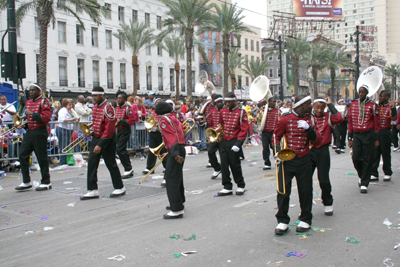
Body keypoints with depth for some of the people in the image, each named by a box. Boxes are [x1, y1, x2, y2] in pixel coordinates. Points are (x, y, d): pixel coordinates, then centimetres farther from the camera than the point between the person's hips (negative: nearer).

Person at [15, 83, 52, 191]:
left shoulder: (44, 102, -7)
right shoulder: (28, 102, 17)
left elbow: (46, 117, -19)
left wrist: (32, 113, -19)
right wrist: (23, 125, 10)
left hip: (40, 133, -8)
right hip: (29, 132, 8)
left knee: (42, 157, -2)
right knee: (22, 155, 4)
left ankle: (46, 182, 9)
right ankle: (26, 182, 13)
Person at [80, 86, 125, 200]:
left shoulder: (108, 108, -18)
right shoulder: (95, 106, 9)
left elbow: (109, 129, -22)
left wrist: (100, 145, -24)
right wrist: (90, 132, 4)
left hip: (107, 140, -8)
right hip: (96, 138, 8)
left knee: (111, 164, 2)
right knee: (91, 163, 3)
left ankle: (120, 188, 17)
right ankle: (93, 190, 8)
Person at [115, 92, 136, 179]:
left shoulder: (128, 108, -9)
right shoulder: (116, 108, 13)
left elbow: (132, 120, -16)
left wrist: (120, 121, -20)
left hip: (125, 130, -8)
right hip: (118, 130, 8)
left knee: (120, 150, -14)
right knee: (122, 150, 11)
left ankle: (128, 169, -6)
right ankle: (130, 170, 21)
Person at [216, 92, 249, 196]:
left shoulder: (241, 112, -6)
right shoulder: (222, 112, 9)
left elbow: (244, 129, -9)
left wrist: (238, 144, -16)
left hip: (234, 142, -4)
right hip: (223, 141, 5)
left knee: (235, 164, 2)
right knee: (224, 164, 2)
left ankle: (241, 186, 20)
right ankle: (227, 188, 10)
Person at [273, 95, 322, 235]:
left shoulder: (310, 119, 5)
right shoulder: (285, 119, -7)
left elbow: (317, 141, -1)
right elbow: (276, 136, 4)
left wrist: (308, 128, -17)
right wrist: (278, 151, -12)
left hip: (304, 160, 3)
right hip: (287, 159, -3)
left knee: (305, 190, 8)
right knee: (283, 190, -3)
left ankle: (305, 220, 24)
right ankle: (282, 221, 11)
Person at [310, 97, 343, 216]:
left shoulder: (328, 117, 2)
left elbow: (339, 119, -19)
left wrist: (330, 104, -12)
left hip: (323, 151, -1)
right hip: (308, 151, 2)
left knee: (324, 180, 2)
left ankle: (328, 204, 24)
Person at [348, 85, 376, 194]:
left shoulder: (372, 105, -3)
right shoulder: (353, 104, 6)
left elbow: (376, 123, 2)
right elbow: (350, 121, 10)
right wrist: (350, 138, 7)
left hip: (368, 135, -2)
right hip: (356, 134, 3)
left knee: (367, 160, 0)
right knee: (355, 158, -4)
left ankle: (364, 184, 9)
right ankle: (361, 176, 25)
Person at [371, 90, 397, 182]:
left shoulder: (390, 107, -4)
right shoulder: (376, 106, 8)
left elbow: (394, 118, -18)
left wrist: (393, 107, -25)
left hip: (385, 133, -4)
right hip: (375, 132, 4)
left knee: (386, 154, 5)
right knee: (374, 154, 4)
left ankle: (387, 174, 18)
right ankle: (374, 174, 10)